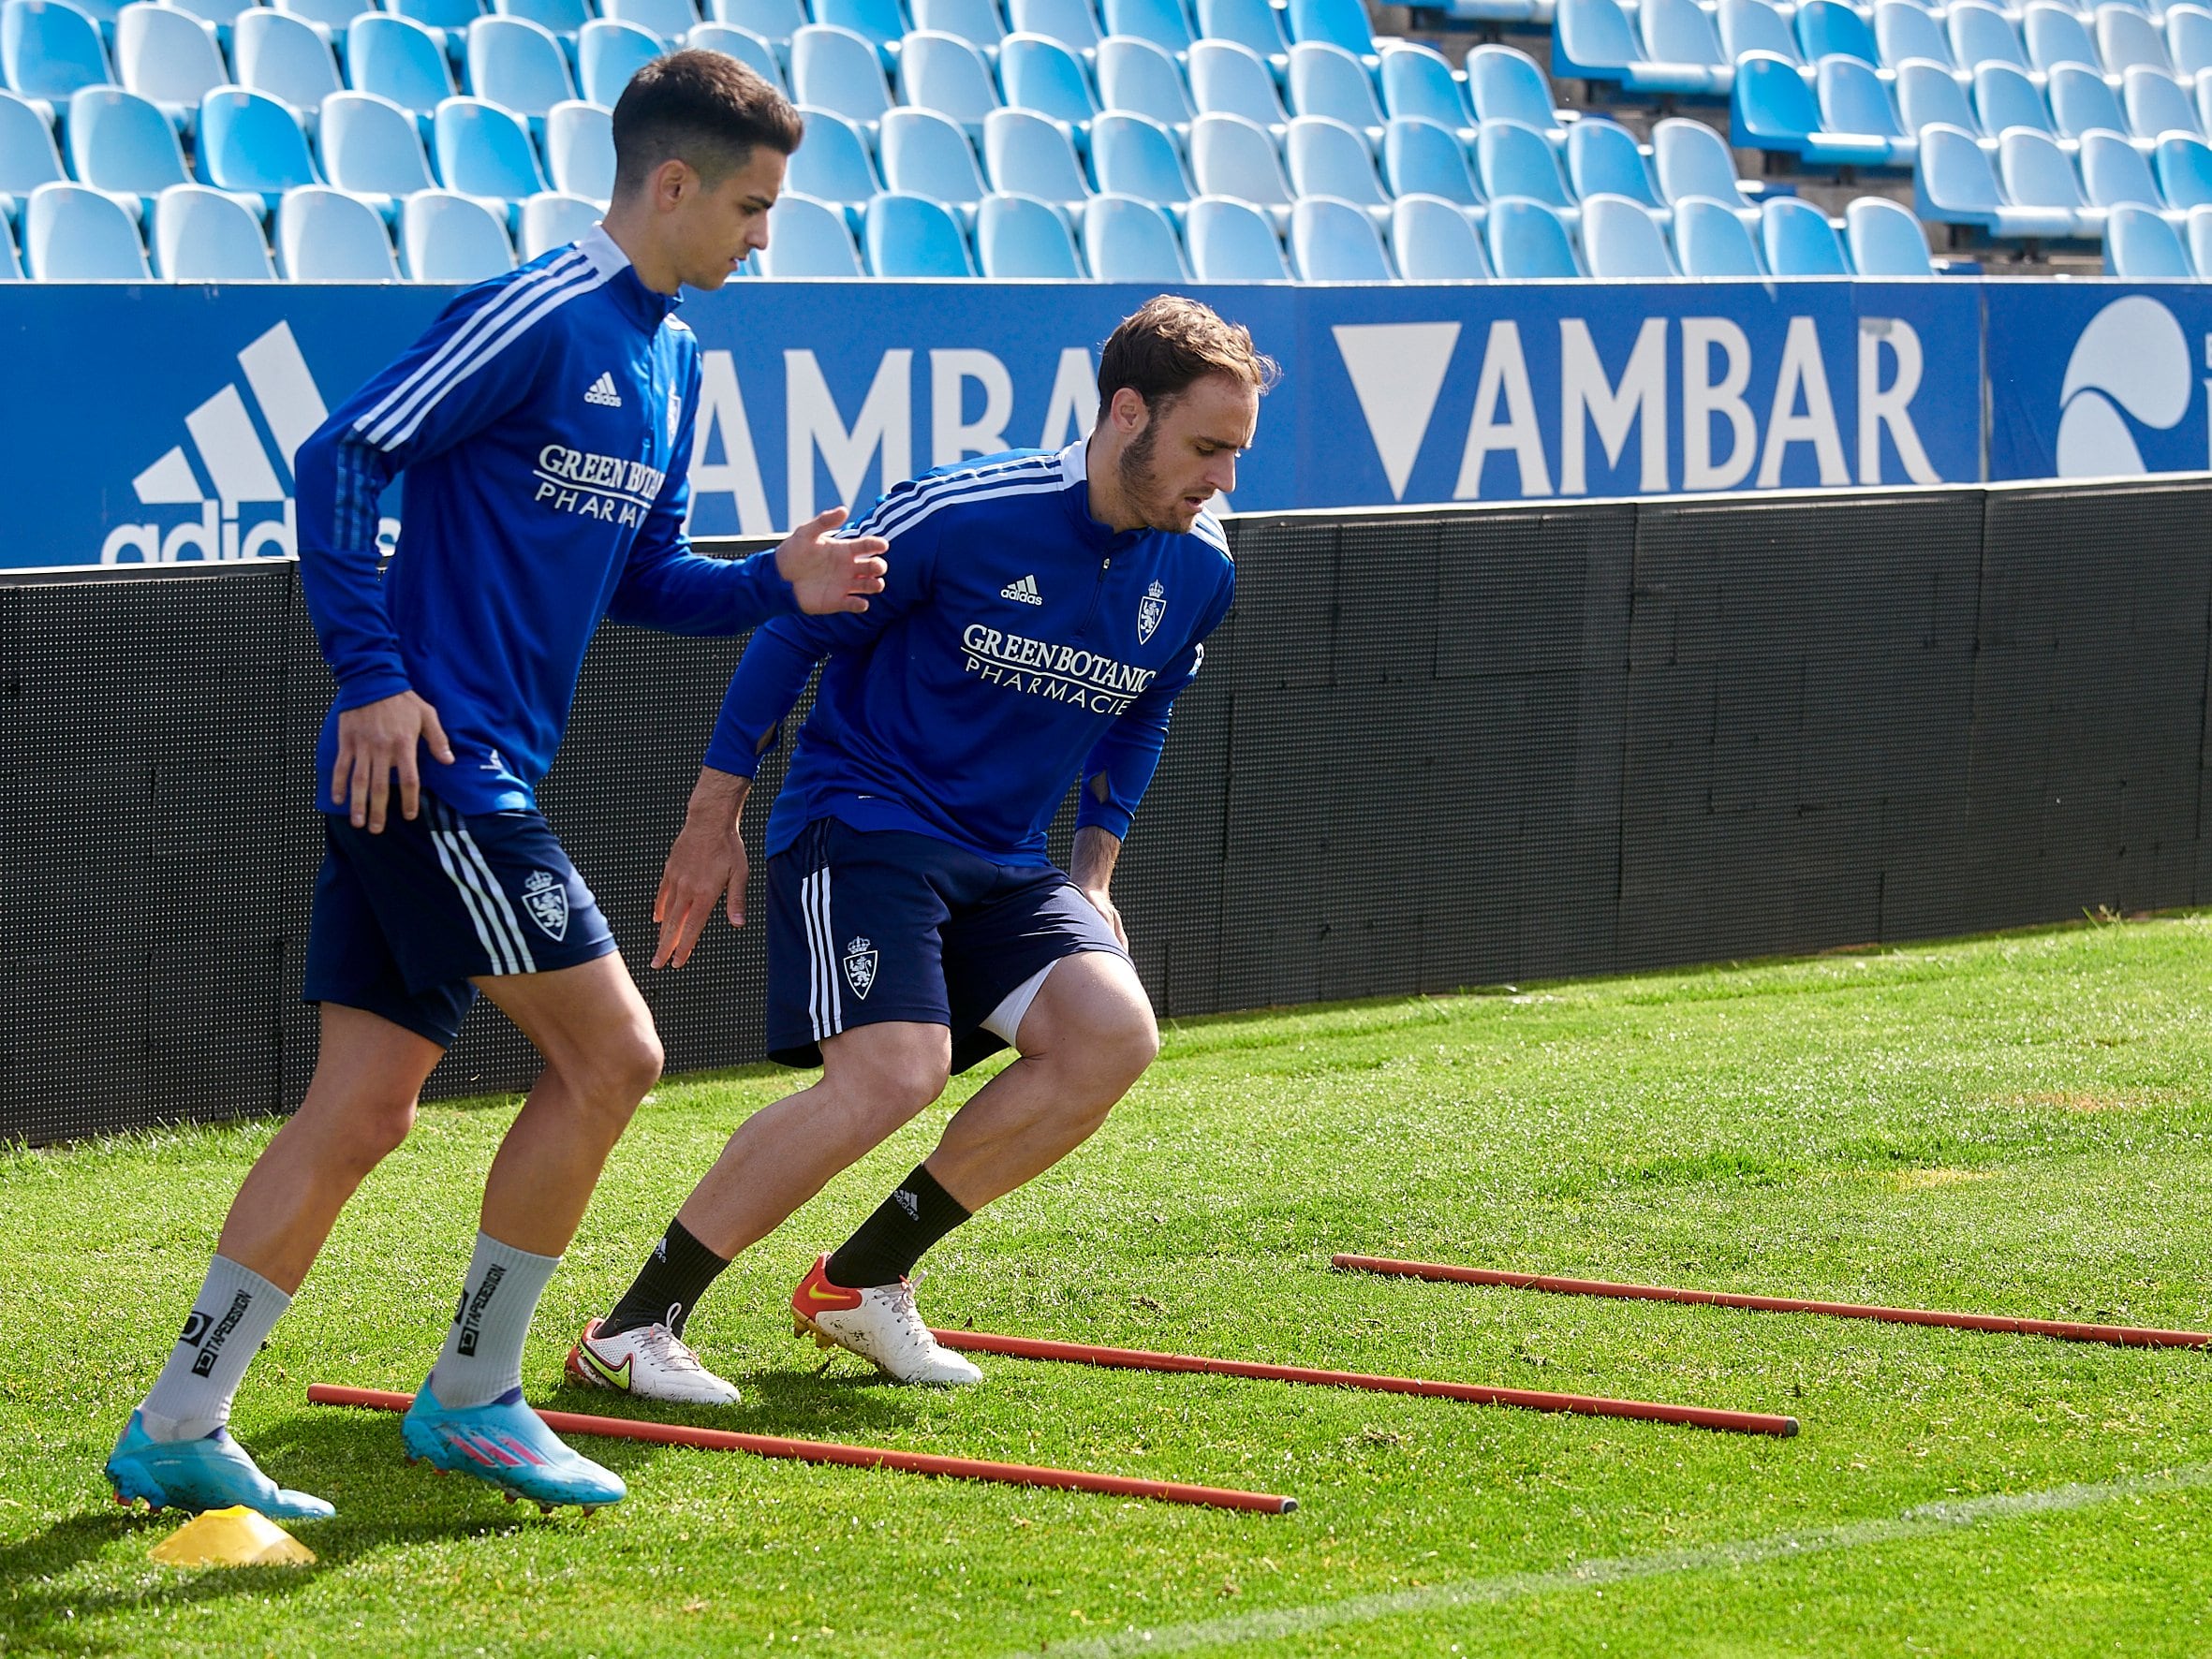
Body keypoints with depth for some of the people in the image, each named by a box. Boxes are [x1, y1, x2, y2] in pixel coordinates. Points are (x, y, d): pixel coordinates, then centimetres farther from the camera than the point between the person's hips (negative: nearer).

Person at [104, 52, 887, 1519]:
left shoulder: (671, 360, 16)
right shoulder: (541, 318, -13)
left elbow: (636, 579, 23)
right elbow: (343, 460, -17)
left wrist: (776, 586, 6)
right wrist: (372, 677, -19)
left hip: (465, 780, 9)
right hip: (427, 761, -9)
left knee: (362, 1113, 7)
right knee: (610, 1055, -6)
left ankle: (177, 1429, 9)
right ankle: (473, 1396, 6)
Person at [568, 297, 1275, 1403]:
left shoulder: (1197, 572, 1)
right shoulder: (959, 518, -17)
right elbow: (793, 634, -6)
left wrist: (1092, 872, 17)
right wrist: (713, 822, -2)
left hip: (1005, 862, 7)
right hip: (862, 819, -7)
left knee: (1113, 1034, -18)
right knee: (894, 1072, -27)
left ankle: (860, 1283, -3)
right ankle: (632, 1327, -16)